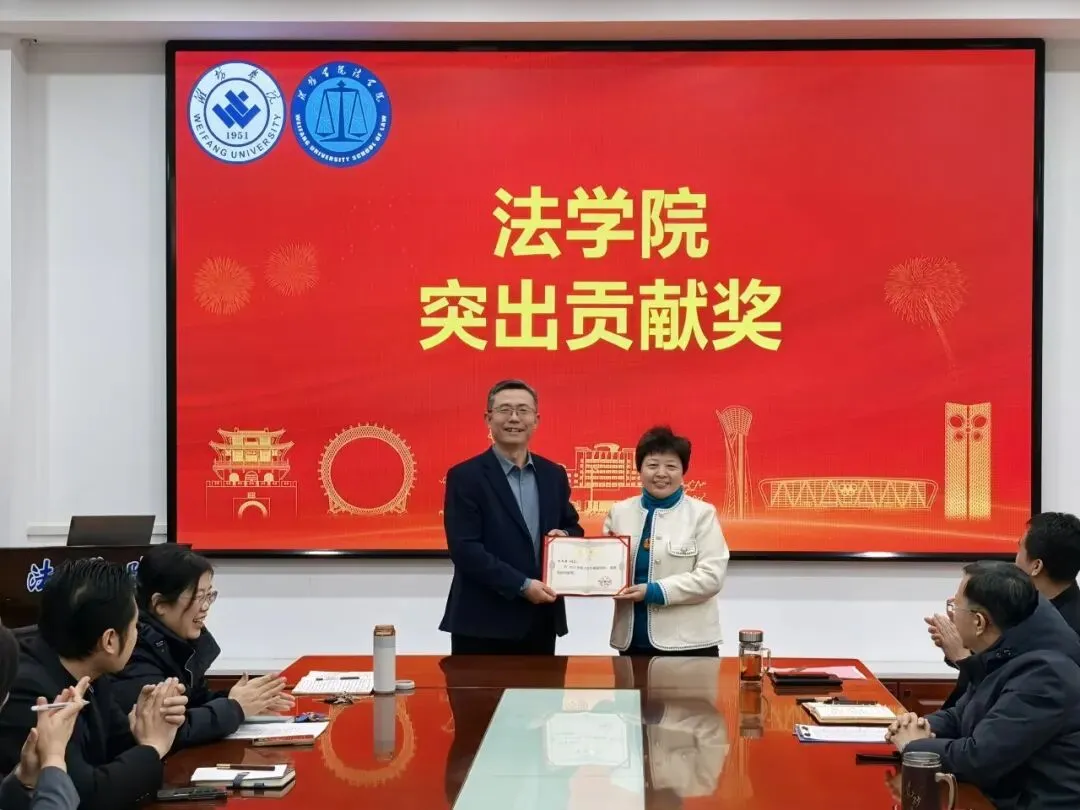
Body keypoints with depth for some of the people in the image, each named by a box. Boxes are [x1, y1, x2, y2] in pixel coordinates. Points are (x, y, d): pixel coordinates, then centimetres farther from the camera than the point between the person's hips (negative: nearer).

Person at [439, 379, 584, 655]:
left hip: (541, 620, 5)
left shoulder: (553, 474, 11)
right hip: (483, 624, -5)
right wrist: (521, 585, -19)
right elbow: (464, 549, -13)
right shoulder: (465, 476, -6)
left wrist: (565, 537, -4)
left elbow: (572, 528, 20)